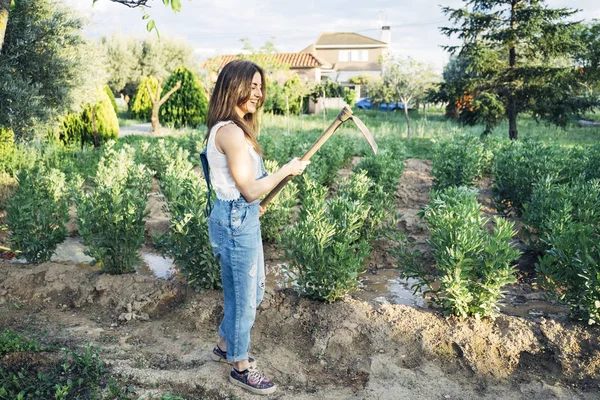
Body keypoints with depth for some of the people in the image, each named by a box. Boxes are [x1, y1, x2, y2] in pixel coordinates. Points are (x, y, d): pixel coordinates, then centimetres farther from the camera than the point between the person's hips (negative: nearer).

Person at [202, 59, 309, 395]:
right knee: (243, 297, 7)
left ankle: (225, 346, 44)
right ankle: (241, 368, 28)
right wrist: (288, 169, -13)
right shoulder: (231, 132, -22)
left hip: (243, 217, 10)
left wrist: (253, 205, 26)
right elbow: (250, 189, -22)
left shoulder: (231, 128, 10)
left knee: (253, 291, 24)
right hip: (236, 221, -10)